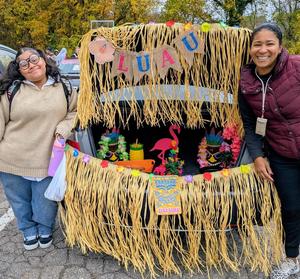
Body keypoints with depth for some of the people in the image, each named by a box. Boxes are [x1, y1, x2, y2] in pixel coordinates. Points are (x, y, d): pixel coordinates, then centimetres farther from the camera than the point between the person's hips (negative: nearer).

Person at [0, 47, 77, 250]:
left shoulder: (63, 88, 3)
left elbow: (75, 111, 11)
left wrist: (64, 127, -9)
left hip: (47, 161, 0)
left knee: (46, 204, 12)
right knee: (20, 201, 18)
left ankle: (45, 230, 44)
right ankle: (29, 231, 46)